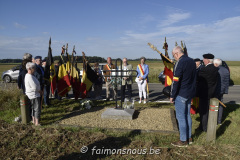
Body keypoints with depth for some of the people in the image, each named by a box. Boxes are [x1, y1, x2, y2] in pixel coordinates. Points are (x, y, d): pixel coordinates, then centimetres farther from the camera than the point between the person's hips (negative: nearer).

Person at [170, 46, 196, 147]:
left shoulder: (179, 63, -17)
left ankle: (183, 141, 10)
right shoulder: (192, 61, 9)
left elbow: (176, 81, -19)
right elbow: (193, 78, 15)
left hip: (181, 94, -9)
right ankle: (189, 138, 28)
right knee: (187, 115, 17)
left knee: (181, 117, 1)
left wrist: (172, 96, -12)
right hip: (190, 93, 9)